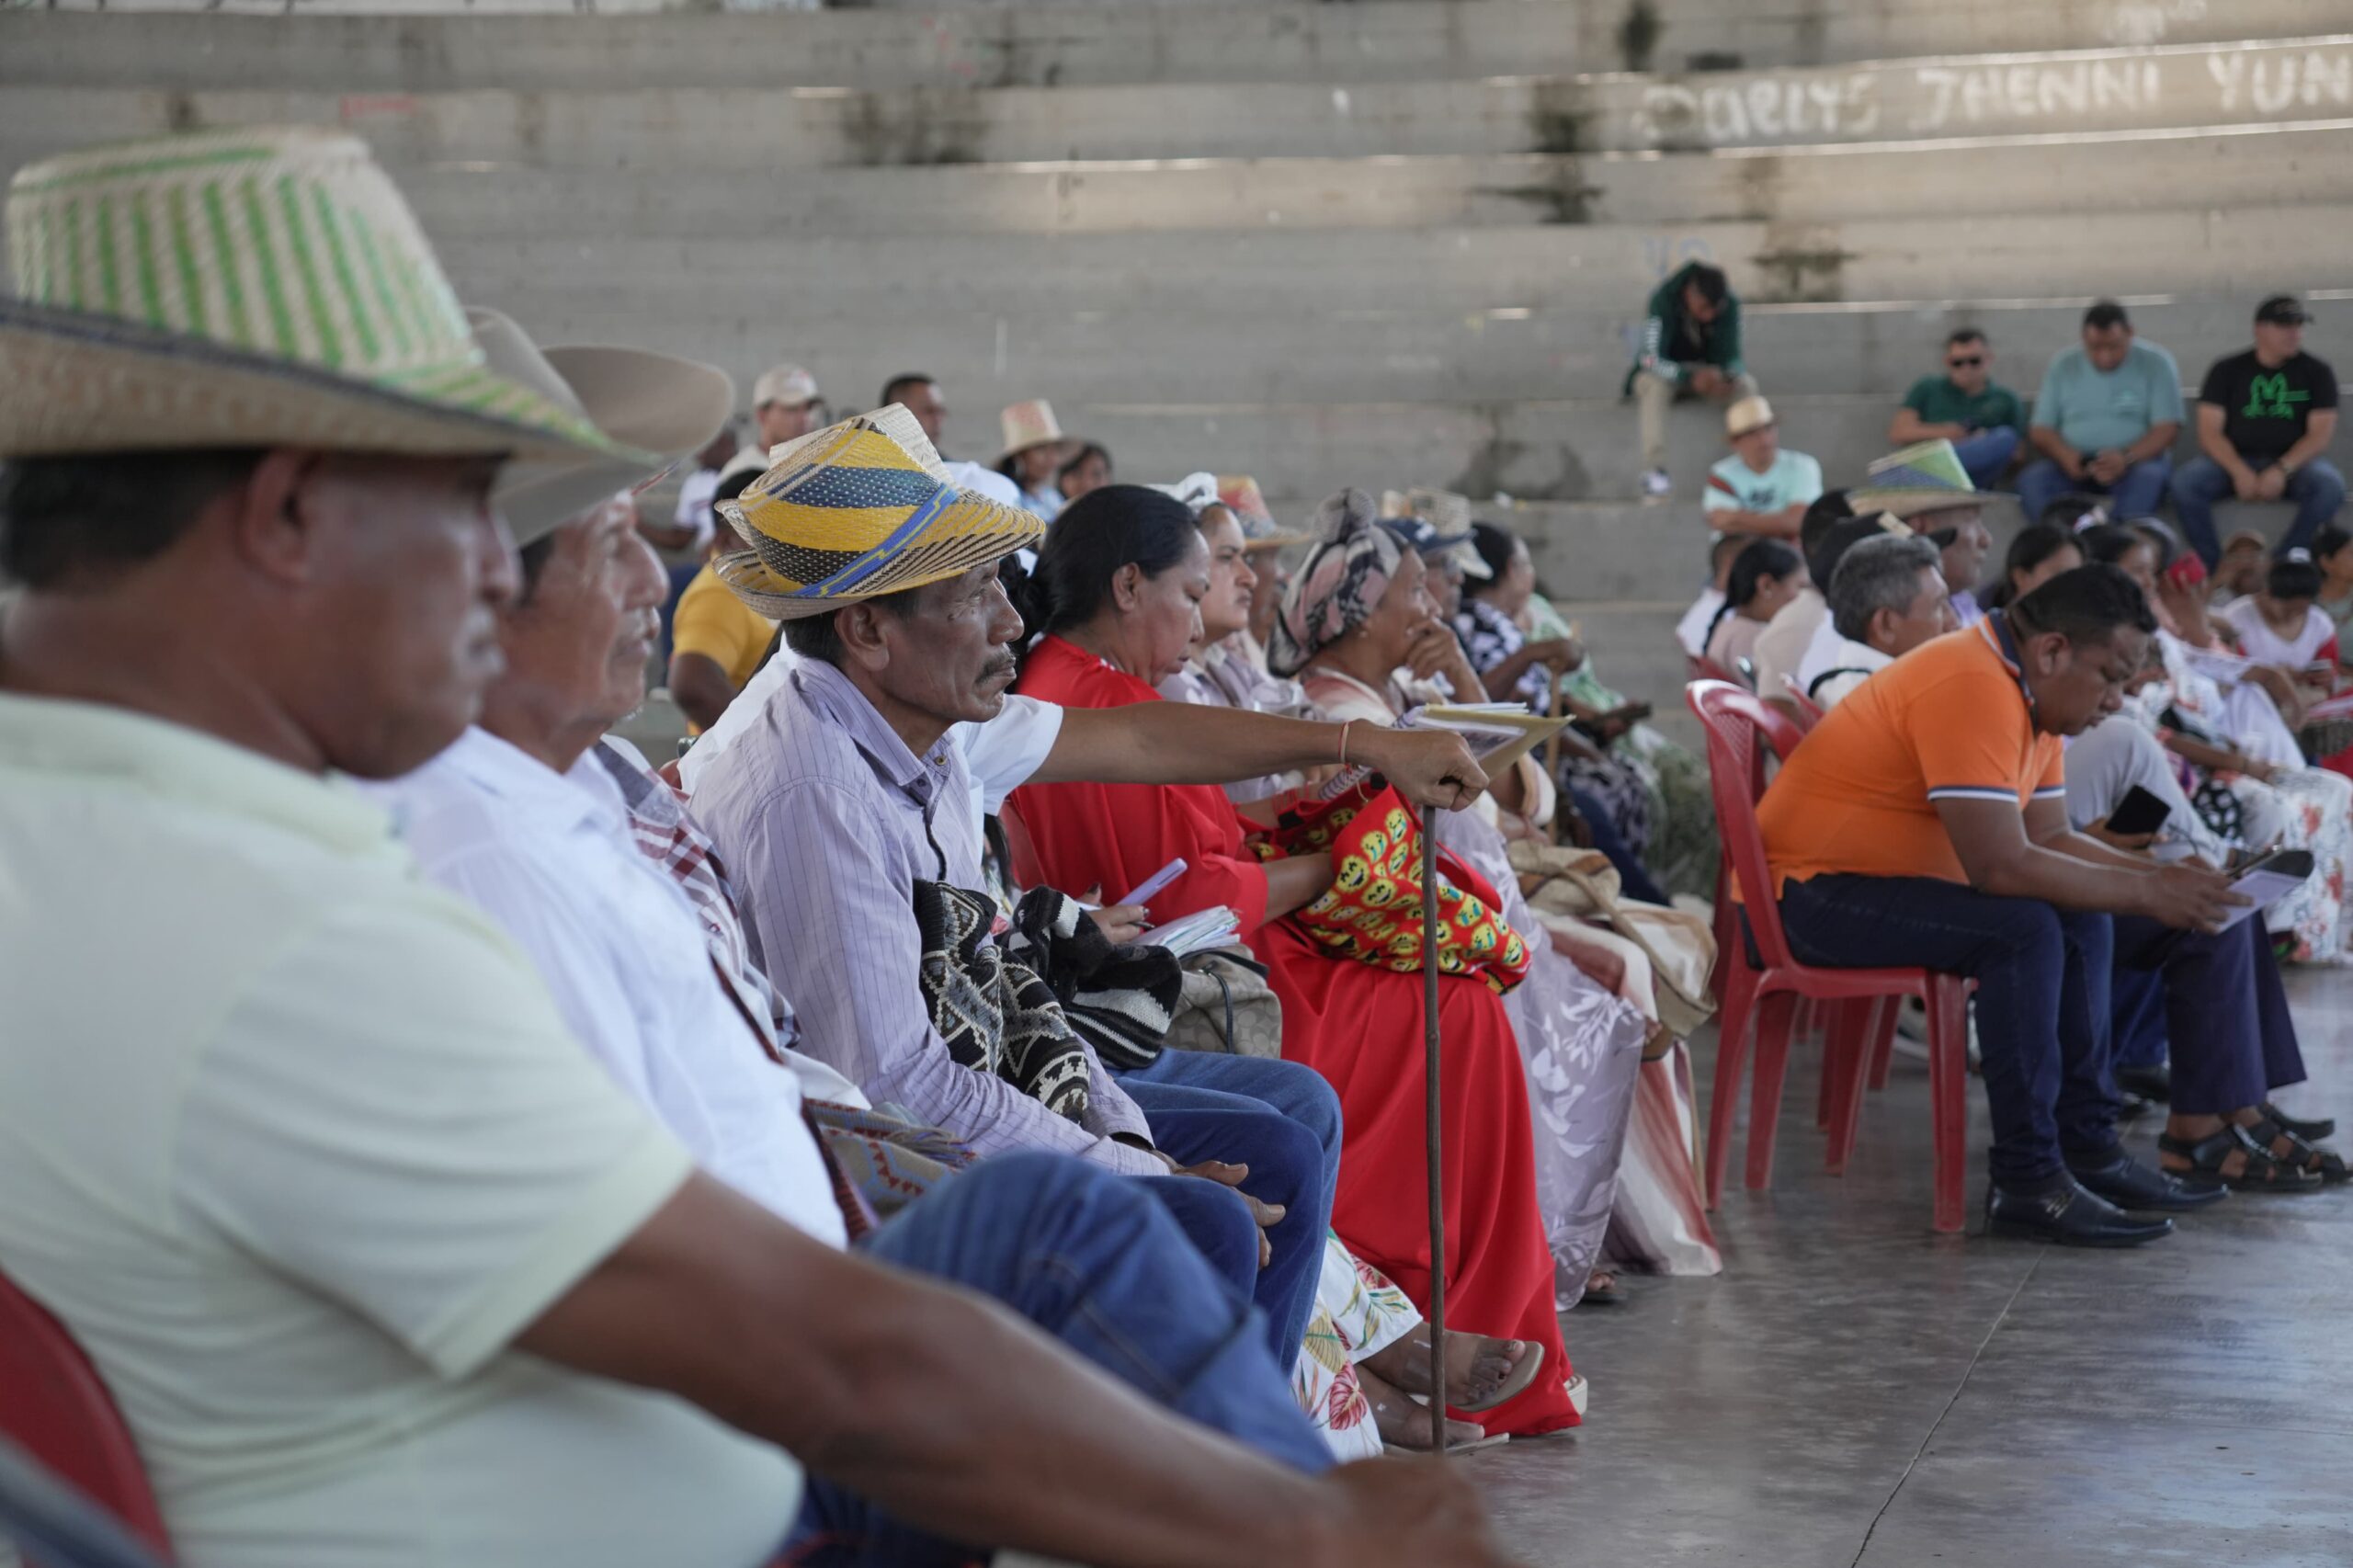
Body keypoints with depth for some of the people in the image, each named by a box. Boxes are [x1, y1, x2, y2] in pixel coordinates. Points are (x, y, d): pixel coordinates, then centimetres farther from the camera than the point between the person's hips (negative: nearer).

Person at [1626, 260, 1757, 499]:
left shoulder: (1729, 304, -18)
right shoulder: (1663, 300, -28)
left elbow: (1729, 356, -15)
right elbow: (1652, 359, -32)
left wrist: (1727, 378, -39)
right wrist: (1691, 378, -48)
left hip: (1708, 370, 3)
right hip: (1665, 371, -3)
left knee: (1746, 383, -24)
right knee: (1656, 386, -36)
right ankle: (1654, 471, -45)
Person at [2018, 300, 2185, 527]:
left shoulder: (2156, 363, 1)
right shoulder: (2062, 365, 8)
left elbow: (2167, 428, -6)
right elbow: (2040, 430, 5)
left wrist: (2126, 458, -25)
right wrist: (2064, 455, -18)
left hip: (2137, 460, -2)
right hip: (2075, 466, 2)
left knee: (2149, 476, -36)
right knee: (2032, 479, -29)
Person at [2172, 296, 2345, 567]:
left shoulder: (2317, 372, 2)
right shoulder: (2227, 370, 2)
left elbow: (2321, 434, -5)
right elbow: (2209, 432, -4)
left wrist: (2282, 471, -22)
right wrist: (2239, 472, -22)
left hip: (2294, 462, 0)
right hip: (2235, 461, 0)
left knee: (2330, 484, -32)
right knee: (2185, 481, -29)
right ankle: (2215, 567, -22)